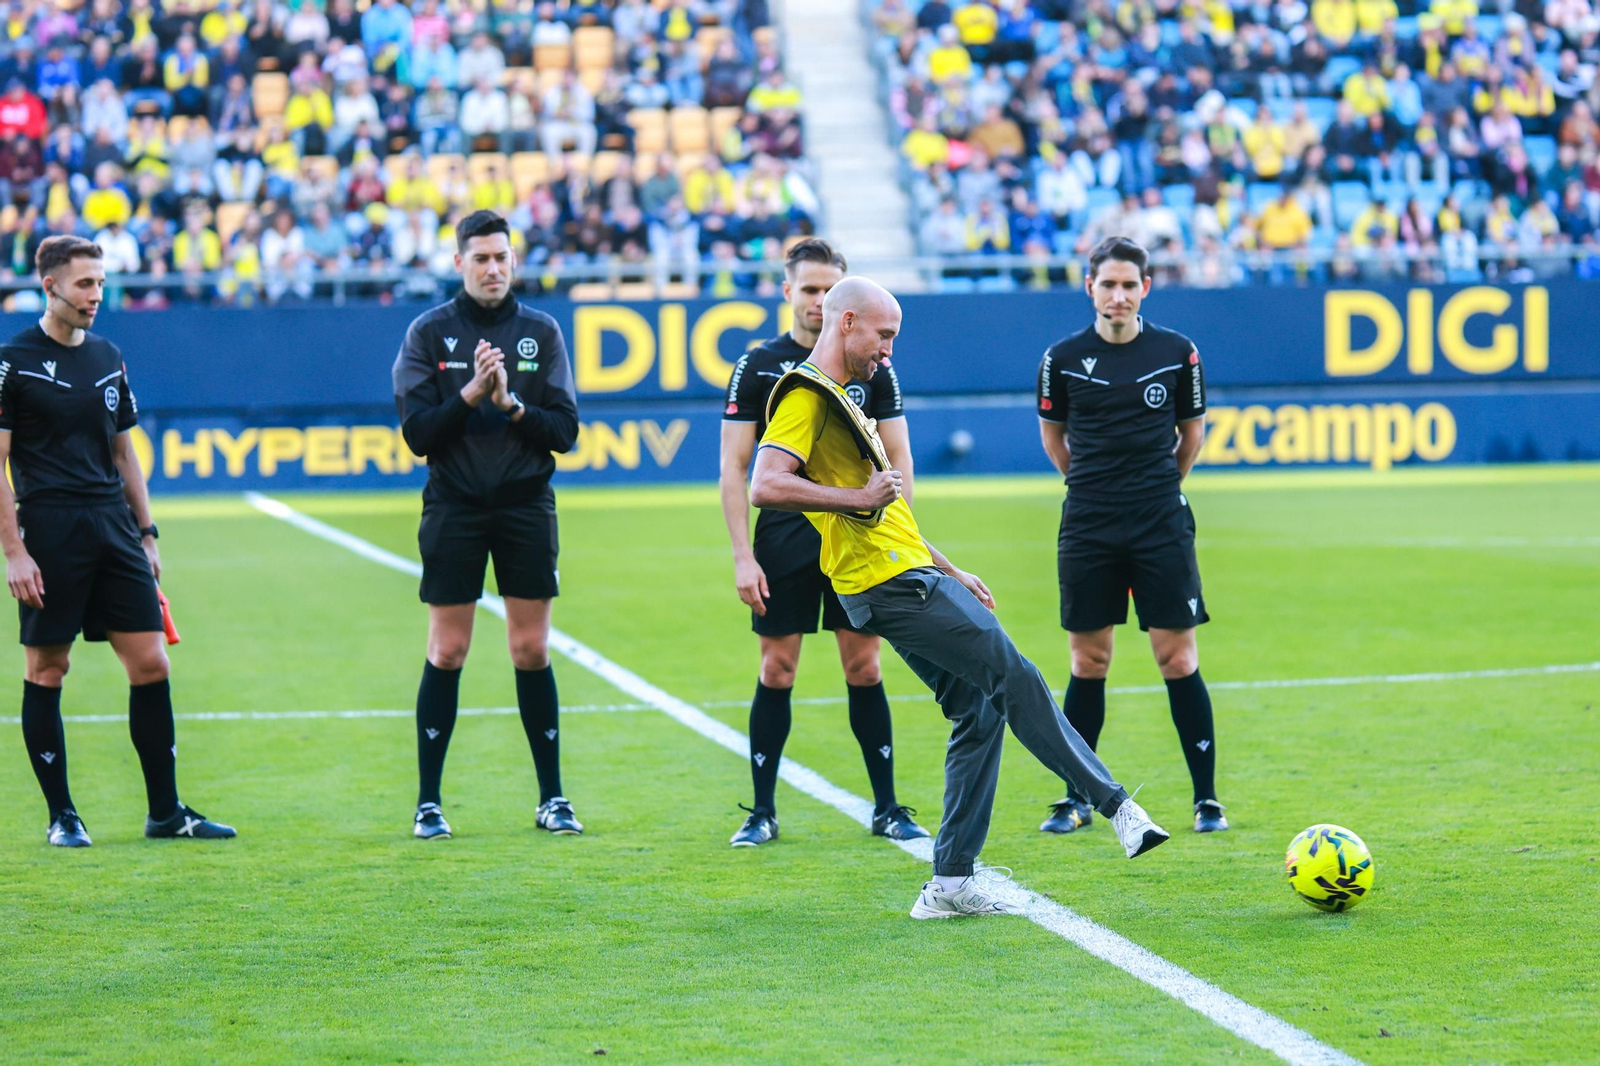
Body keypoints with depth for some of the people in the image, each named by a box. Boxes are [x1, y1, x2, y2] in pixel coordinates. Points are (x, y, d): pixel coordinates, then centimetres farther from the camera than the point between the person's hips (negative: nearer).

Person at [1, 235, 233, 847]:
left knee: (151, 663, 1)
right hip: (50, 535, -6)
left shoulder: (108, 359, 14)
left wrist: (146, 533, 17)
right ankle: (61, 816, 9)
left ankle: (165, 811, 8)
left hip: (113, 525, 6)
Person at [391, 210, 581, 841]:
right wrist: (470, 394, -18)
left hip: (527, 506, 1)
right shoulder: (429, 333, 1)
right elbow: (418, 432, -5)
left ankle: (552, 798, 12)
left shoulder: (541, 332, 6)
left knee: (532, 651, 4)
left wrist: (513, 405, -14)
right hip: (454, 509, -1)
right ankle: (428, 803, 7)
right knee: (446, 653, 0)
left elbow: (564, 431, 2)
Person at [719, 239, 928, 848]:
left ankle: (887, 809, 10)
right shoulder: (758, 366, 0)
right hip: (783, 541, -1)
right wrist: (743, 557, -7)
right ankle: (762, 813, 9)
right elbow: (734, 466, -1)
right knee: (777, 670, 1)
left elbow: (898, 458, 9)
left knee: (864, 668, 2)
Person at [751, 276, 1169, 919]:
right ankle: (1116, 807, -9)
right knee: (1014, 680, -13)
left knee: (981, 712, 6)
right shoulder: (805, 397, -9)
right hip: (891, 582, -10)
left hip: (912, 576, 10)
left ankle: (951, 884, 7)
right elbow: (766, 487, -24)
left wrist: (949, 571, 28)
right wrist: (857, 496, -19)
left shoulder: (839, 397, 24)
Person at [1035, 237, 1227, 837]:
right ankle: (1077, 798, 15)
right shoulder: (1063, 358, 1)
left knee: (1177, 657, -3)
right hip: (1087, 528, 1)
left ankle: (1206, 798, 3)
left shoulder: (1177, 354, -1)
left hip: (1161, 524, -1)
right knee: (1087, 661, 6)